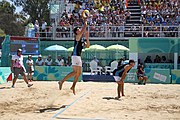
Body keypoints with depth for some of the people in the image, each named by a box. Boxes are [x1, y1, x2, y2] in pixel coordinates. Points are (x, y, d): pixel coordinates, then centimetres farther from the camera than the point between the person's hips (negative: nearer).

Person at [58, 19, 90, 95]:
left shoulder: (82, 39, 20)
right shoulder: (78, 36, -4)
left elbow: (87, 46, 20)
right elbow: (83, 30, -15)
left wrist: (87, 38, 10)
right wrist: (85, 22, -4)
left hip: (79, 56, 10)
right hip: (75, 56, -10)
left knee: (79, 73, 9)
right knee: (75, 72, -17)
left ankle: (73, 87, 15)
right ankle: (61, 81, -14)